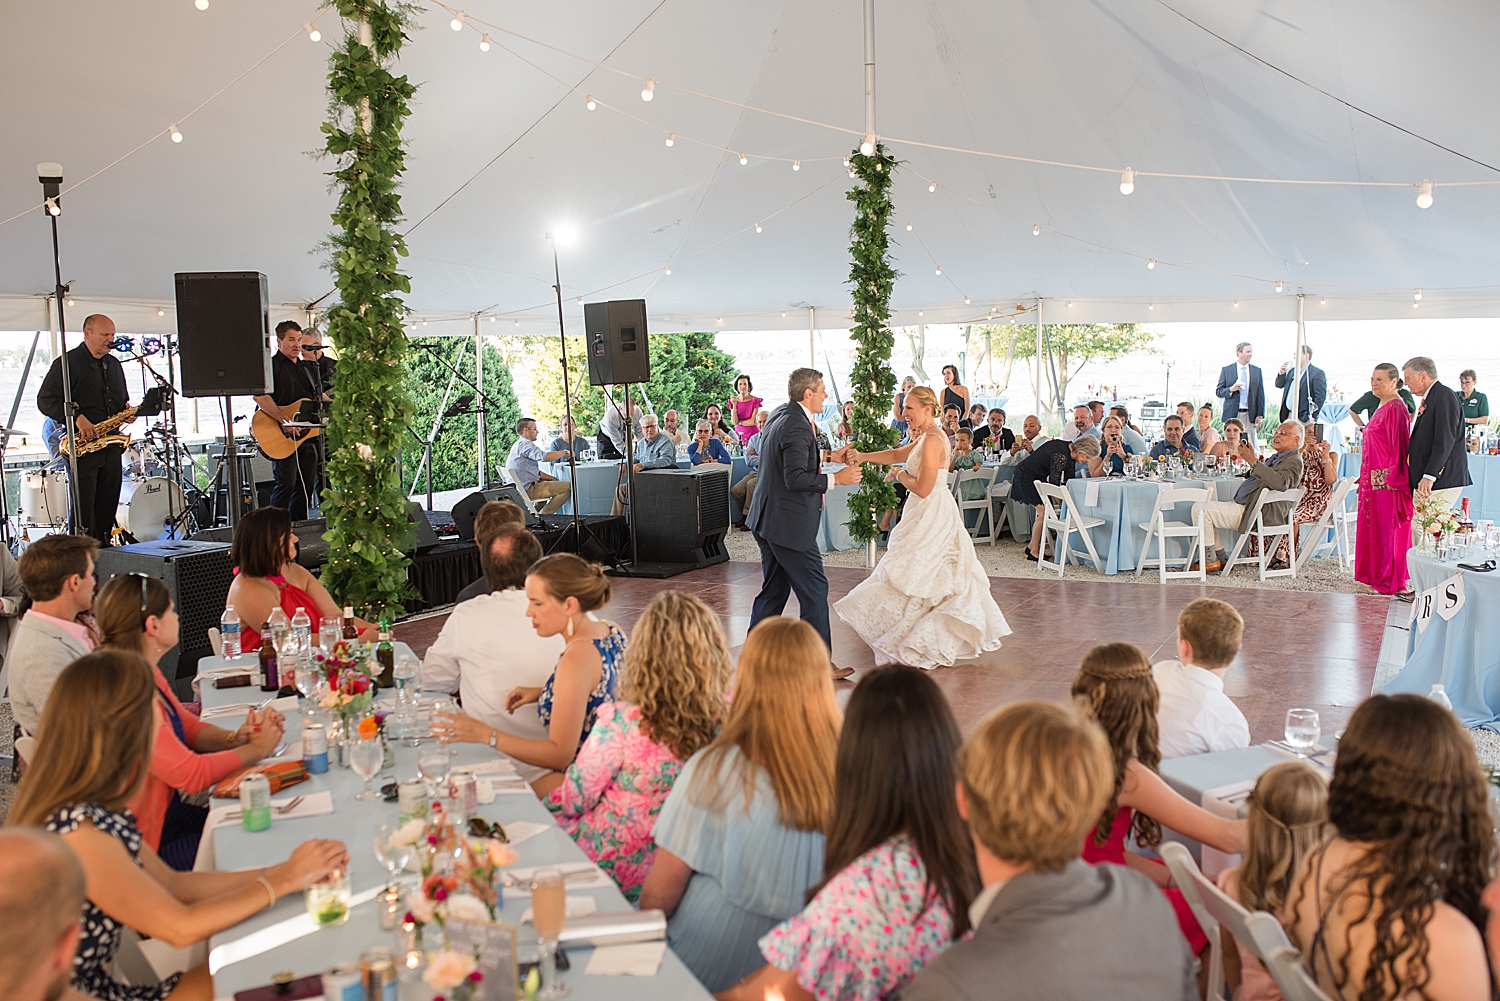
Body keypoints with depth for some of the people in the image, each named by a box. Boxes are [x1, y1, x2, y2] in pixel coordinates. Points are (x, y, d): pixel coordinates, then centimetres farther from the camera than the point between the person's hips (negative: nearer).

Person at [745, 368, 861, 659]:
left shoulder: (780, 414, 12)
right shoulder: (797, 427, -20)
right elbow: (796, 478, -26)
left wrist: (830, 458, 18)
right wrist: (836, 478, -18)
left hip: (766, 519, 10)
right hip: (789, 523, -10)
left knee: (774, 590, 17)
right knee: (815, 590, -2)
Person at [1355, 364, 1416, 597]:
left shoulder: (1395, 409, -13)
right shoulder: (1381, 407, 16)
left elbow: (1399, 445, -18)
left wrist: (1392, 478, -20)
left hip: (1387, 480, -10)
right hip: (1374, 478, 10)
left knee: (1388, 528, -3)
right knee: (1372, 526, 13)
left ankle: (1391, 581, 4)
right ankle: (1375, 574, 21)